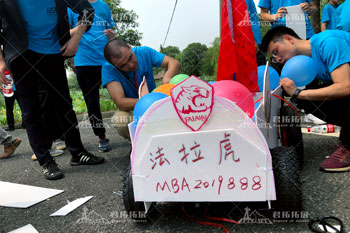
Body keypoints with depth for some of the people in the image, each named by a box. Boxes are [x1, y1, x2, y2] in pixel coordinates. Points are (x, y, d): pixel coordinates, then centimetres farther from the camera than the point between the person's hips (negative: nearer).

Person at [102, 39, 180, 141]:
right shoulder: (108, 69, -22)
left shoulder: (144, 52, -14)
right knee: (120, 120, -36)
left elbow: (174, 63, -16)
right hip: (130, 111, -2)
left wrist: (167, 77, -39)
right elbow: (120, 103, -31)